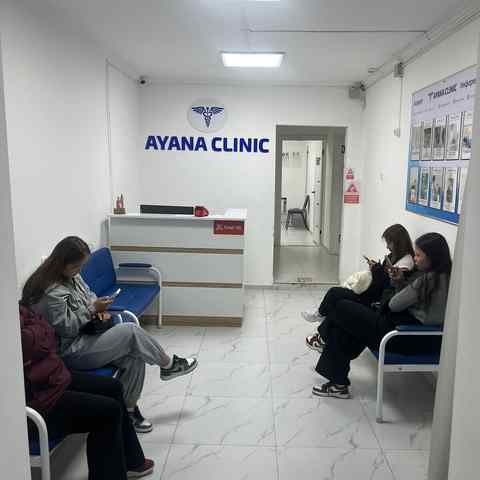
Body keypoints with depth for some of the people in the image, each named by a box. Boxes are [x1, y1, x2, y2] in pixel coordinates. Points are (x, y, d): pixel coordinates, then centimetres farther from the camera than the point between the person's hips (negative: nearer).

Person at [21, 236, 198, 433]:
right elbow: (66, 328, -22)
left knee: (134, 358, -9)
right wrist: (92, 309, -18)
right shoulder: (50, 292, -23)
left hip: (85, 334, 9)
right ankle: (168, 365, 2)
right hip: (70, 352, -9)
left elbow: (88, 295, 18)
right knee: (131, 332, -20)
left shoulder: (72, 276, 6)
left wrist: (100, 309, -2)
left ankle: (128, 409, 6)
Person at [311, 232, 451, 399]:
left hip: (409, 339, -10)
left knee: (341, 310, -2)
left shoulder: (428, 279, -20)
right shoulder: (443, 277, 9)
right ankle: (338, 382, 14)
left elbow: (394, 305, -14)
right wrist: (400, 282, -1)